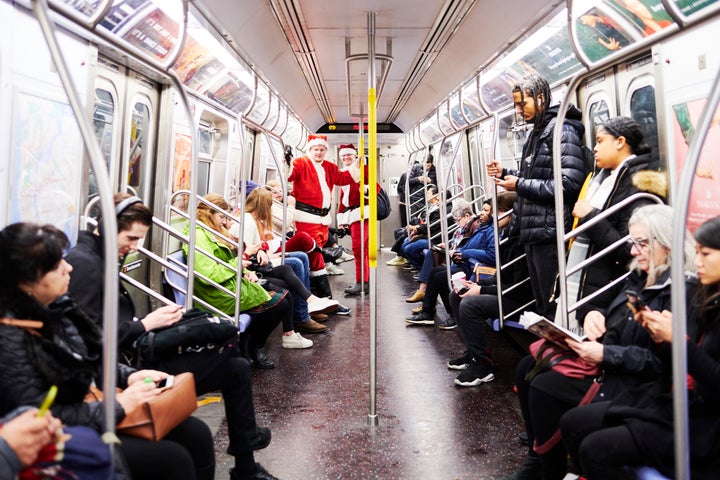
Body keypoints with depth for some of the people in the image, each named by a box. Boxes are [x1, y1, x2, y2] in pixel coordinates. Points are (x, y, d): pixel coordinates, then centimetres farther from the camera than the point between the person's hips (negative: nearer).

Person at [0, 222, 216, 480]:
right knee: (172, 459, -18)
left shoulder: (55, 305, 1)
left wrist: (128, 377, -2)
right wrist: (117, 406, -22)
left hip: (92, 405, 8)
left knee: (197, 434, -1)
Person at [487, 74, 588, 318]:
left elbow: (569, 183, -22)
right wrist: (504, 173, 9)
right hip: (533, 233, 10)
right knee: (541, 305, 18)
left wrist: (520, 185, -16)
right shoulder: (536, 134, 18)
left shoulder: (562, 131, -11)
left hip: (550, 233, -10)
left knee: (553, 308, -1)